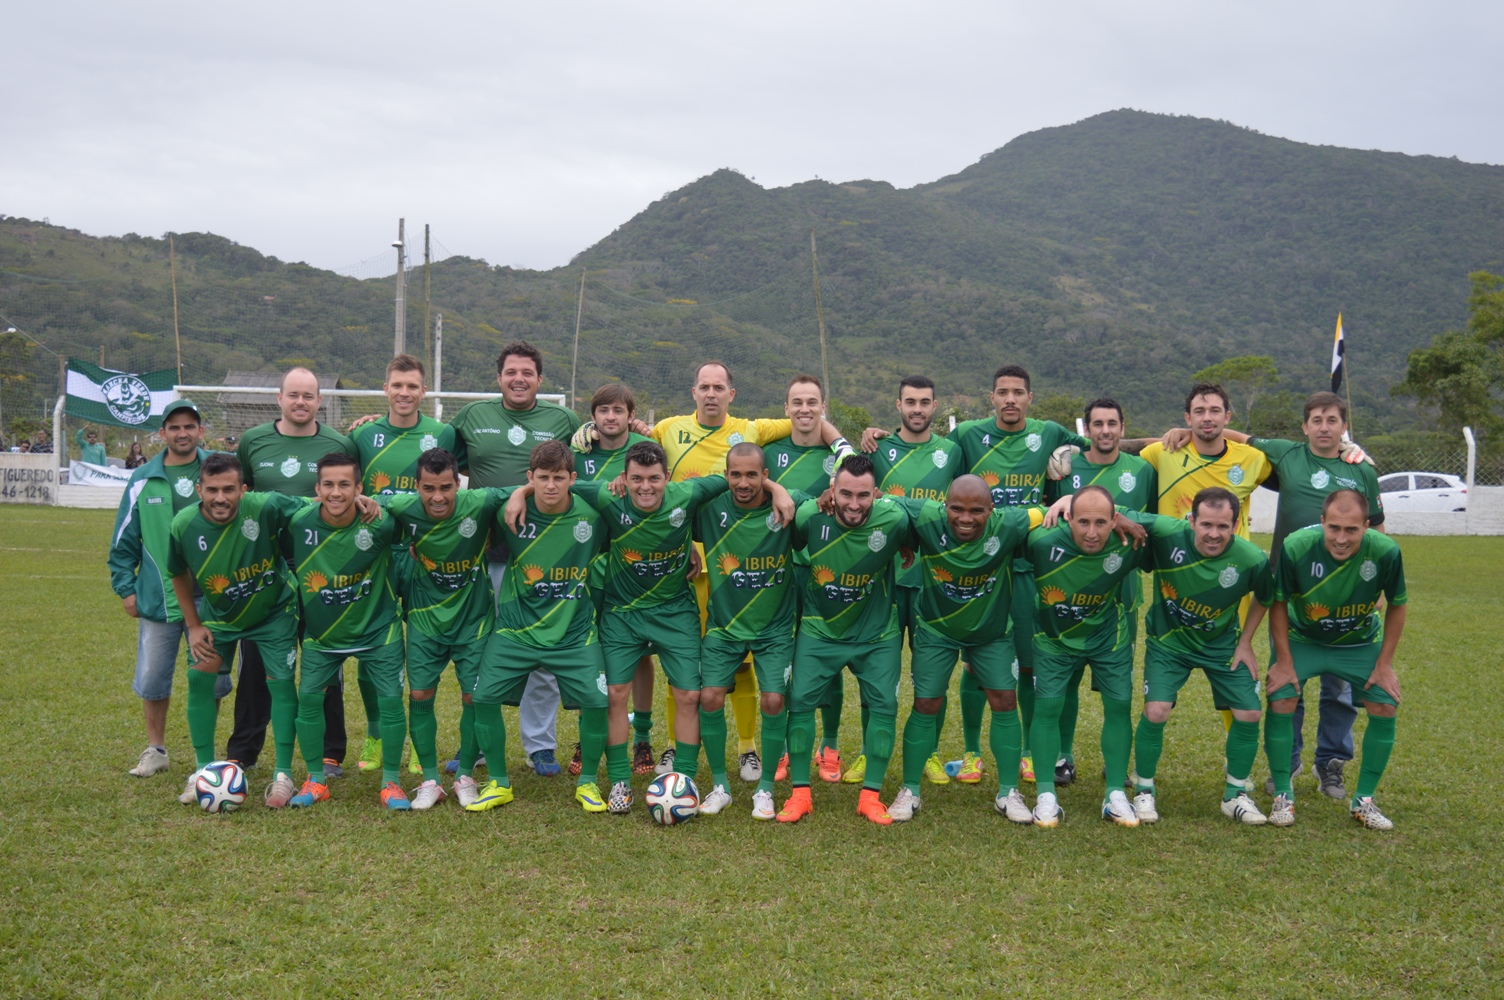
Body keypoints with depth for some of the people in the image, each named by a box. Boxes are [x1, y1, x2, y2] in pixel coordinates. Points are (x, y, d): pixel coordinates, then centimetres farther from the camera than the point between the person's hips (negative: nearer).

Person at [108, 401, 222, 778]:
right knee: (152, 677, 7)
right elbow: (124, 540, 9)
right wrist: (125, 587, 5)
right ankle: (155, 749, 26)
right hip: (157, 598, 1)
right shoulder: (143, 480, 3)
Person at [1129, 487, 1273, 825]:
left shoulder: (1252, 560, -22)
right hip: (1168, 641, -2)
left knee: (1249, 714, -3)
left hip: (1222, 645, 2)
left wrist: (1245, 642, 1)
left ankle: (1235, 795, 21)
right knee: (1155, 712, -17)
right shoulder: (1167, 534, -29)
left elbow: (1265, 598, 2)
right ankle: (1143, 791, 7)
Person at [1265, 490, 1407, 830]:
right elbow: (1278, 604, -14)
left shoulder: (1386, 552, -28)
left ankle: (1364, 800, 10)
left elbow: (1396, 607, -9)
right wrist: (1284, 661, -13)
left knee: (1386, 707, -9)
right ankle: (1283, 796, 3)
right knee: (1280, 701, -16)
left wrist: (1384, 664, -8)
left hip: (1361, 644, 1)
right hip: (1302, 639, -1)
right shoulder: (1296, 547, -31)